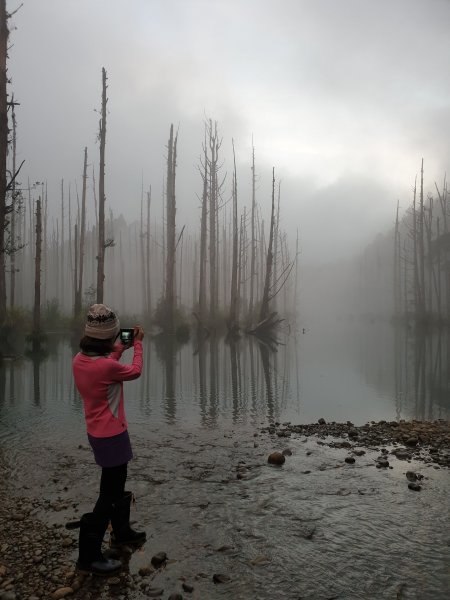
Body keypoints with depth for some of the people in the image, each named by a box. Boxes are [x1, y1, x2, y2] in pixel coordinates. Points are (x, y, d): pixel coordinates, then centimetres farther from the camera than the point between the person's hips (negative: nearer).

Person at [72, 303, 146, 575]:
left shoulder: (80, 360, -4)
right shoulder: (107, 366, -29)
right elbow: (135, 371, -9)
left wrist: (118, 350, 15)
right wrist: (138, 345, 5)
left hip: (98, 432, 9)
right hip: (111, 435, -9)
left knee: (116, 485, 24)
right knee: (110, 493, 4)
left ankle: (122, 532, 42)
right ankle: (89, 555, 12)